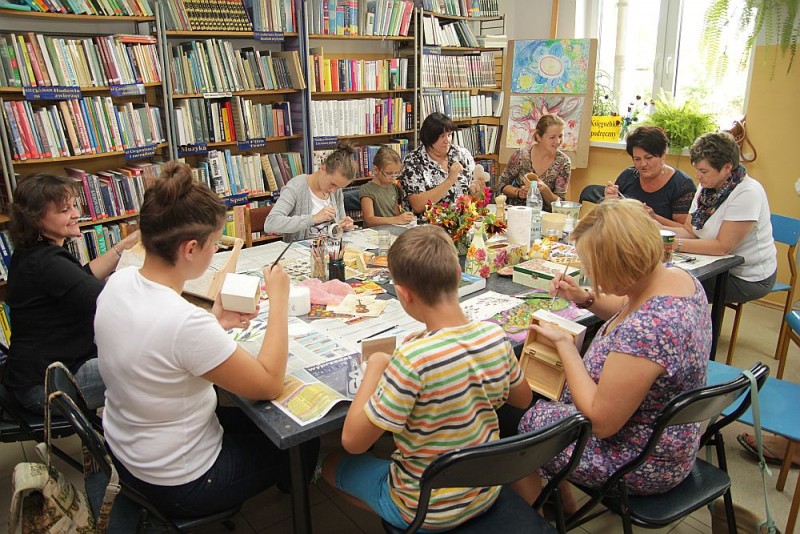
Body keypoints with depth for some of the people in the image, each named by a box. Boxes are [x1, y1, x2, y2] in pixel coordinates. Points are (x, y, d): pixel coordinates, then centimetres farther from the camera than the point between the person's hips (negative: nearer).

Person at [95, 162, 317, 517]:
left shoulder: (119, 282, -12)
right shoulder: (184, 322, -37)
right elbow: (269, 385, -26)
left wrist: (213, 324, -6)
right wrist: (279, 299, -20)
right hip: (178, 485, -7)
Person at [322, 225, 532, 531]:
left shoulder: (412, 360, -34)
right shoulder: (495, 335, -16)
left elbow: (352, 441, -25)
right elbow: (523, 399, 5)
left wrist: (374, 367, -15)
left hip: (427, 511, -6)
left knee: (331, 463, 18)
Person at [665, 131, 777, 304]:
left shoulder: (748, 193, -23)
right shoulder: (707, 188, 1)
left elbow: (722, 246, -24)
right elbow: (690, 231, -2)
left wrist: (676, 244, -30)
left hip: (749, 278, -7)